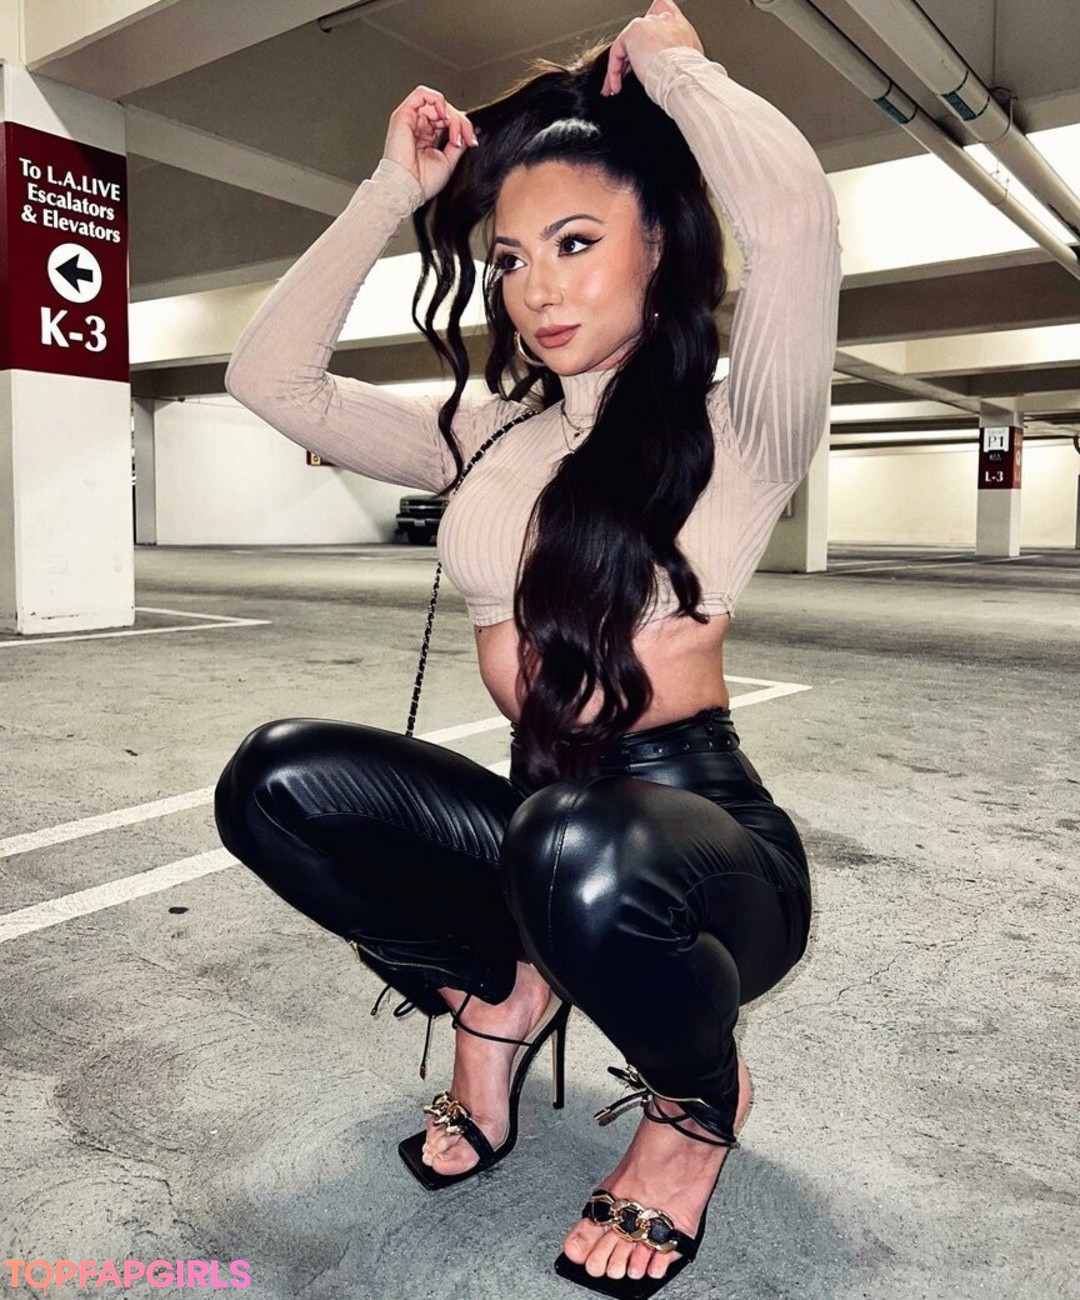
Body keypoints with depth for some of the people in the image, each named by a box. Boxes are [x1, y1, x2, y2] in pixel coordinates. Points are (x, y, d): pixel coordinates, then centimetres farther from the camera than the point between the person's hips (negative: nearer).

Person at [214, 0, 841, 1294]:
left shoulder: (732, 426, -6)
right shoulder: (485, 431, 10)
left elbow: (796, 213, -26)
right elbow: (270, 377, 10)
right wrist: (391, 194, 7)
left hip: (695, 830, -4)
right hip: (539, 827, 4)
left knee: (578, 856, -40)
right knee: (277, 782, -19)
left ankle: (697, 1099, -2)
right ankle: (498, 993, 6)